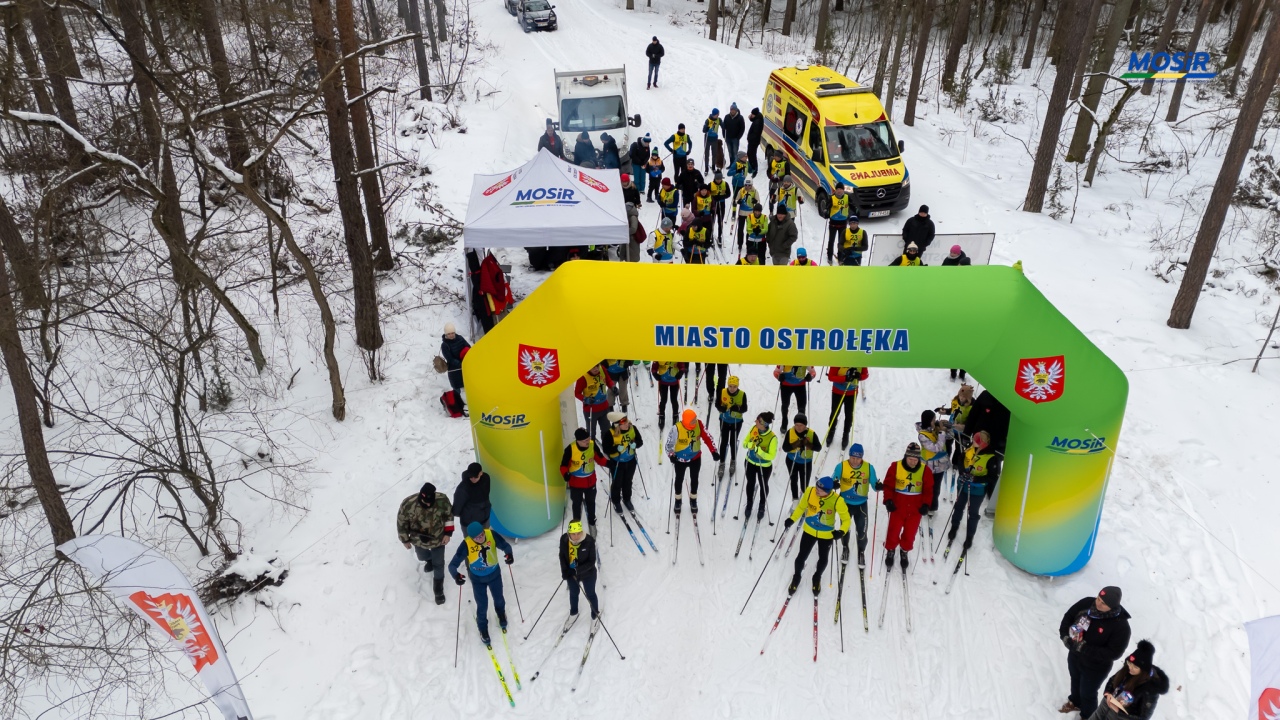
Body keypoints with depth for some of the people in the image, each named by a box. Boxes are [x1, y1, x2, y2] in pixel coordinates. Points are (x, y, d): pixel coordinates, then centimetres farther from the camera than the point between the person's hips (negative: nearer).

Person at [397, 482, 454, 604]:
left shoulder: (442, 500, -34)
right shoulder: (408, 504, -36)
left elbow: (449, 514, -11)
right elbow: (402, 523, -16)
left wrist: (448, 533, -10)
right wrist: (405, 540, -3)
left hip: (438, 538, -1)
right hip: (418, 540, 1)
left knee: (438, 564, 16)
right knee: (422, 557, 30)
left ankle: (438, 588, 42)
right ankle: (429, 560, 68)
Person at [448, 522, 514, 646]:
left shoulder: (491, 535, -29)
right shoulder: (466, 545, -33)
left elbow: (505, 545, -18)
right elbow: (453, 564, -31)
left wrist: (509, 554, -41)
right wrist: (456, 576, -52)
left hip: (494, 574, 2)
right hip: (478, 579, -2)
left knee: (498, 598, 26)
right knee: (482, 606, 12)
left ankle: (501, 613, 62)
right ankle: (483, 629, 44)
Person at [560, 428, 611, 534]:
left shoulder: (592, 445, -20)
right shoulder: (570, 449, -28)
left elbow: (599, 458, -5)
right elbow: (564, 465, -18)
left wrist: (608, 463, -22)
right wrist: (565, 475, -36)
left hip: (590, 481, 2)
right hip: (575, 482, -2)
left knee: (591, 502, 24)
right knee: (577, 504, 20)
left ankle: (592, 522, 48)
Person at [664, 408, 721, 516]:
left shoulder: (698, 424, -22)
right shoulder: (677, 428, -31)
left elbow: (707, 437, -12)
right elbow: (669, 443, -23)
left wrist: (714, 451, -15)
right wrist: (671, 455, -38)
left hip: (696, 458, 3)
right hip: (681, 459, -2)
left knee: (694, 480, 21)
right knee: (679, 480, 19)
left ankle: (693, 501, 43)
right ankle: (678, 501, 42)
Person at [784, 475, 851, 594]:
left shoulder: (837, 500, -30)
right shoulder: (810, 491, -25)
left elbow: (846, 519, -19)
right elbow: (801, 507, -6)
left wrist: (842, 531, -36)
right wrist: (792, 519, -13)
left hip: (827, 534, -1)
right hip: (809, 530, 1)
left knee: (823, 558, 21)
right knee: (802, 556, 10)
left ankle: (817, 578, 52)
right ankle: (796, 577, 41)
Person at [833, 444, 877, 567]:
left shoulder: (869, 468, -16)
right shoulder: (841, 466, -18)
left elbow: (874, 484, -8)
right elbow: (833, 481, -10)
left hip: (861, 504, 0)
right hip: (845, 502, 0)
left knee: (862, 530, 7)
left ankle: (861, 552, 35)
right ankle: (845, 548, 47)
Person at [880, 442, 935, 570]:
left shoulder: (925, 470, -7)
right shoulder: (896, 467, -11)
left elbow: (928, 490, 0)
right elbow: (888, 485, -5)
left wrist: (926, 504, -10)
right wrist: (888, 500, -15)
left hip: (916, 508, 1)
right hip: (897, 506, -1)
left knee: (910, 534, 10)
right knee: (894, 531, 6)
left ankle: (905, 552, 36)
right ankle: (890, 550, 32)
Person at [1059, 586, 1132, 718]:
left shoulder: (1120, 626, -32)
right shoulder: (1087, 603, -19)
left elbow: (1114, 653, -28)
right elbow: (1069, 616, -3)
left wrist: (1085, 648, -31)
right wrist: (1064, 635, -17)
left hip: (1095, 667, -5)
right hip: (1074, 656, 5)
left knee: (1087, 693, 20)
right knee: (1075, 681, 32)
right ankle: (1075, 702, 62)